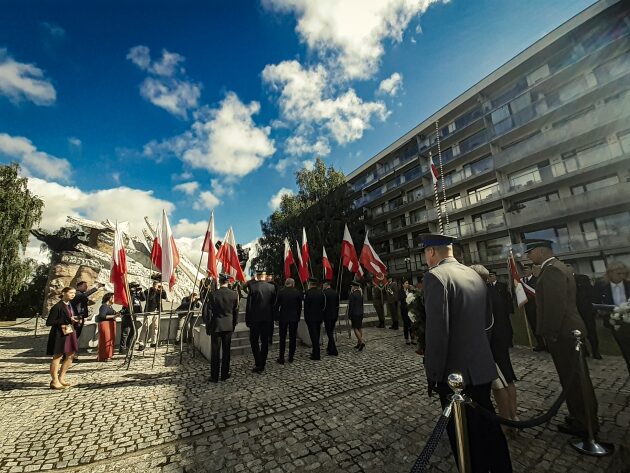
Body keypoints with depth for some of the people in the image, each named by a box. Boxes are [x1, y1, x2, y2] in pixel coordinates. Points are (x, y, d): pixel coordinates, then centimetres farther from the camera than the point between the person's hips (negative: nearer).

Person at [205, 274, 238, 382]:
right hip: (229, 326, 2)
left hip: (216, 326, -2)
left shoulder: (213, 295, -14)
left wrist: (208, 327, 5)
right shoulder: (234, 294, -7)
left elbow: (208, 313, -8)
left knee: (215, 352, 9)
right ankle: (224, 374, 24)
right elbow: (236, 312, 2)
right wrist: (234, 325, 15)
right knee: (226, 351, 14)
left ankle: (214, 377, 18)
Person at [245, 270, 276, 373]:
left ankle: (258, 364, 6)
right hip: (267, 318, 3)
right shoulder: (271, 287, -5)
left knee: (254, 341, 10)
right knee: (265, 341, 13)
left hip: (255, 318, -3)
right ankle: (262, 364, 23)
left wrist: (247, 320, -3)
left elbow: (249, 305, -11)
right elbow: (273, 302, 3)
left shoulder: (252, 286, -14)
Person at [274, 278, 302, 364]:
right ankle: (291, 358, 17)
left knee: (282, 338, 8)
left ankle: (281, 358, 11)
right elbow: (300, 306, 2)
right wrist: (298, 317, 12)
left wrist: (277, 317, 5)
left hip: (283, 318, -1)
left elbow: (277, 305, -4)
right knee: (293, 338, 10)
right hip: (294, 318, 1)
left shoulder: (281, 292, -7)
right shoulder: (297, 292, -4)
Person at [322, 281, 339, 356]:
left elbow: (323, 305, -16)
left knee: (329, 333, 0)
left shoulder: (324, 293, -14)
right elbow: (337, 305, 11)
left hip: (327, 316, -7)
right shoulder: (336, 293, 6)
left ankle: (334, 351, 1)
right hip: (334, 315, 7)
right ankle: (330, 348, 30)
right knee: (331, 332, 19)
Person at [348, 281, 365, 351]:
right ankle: (359, 343, 19)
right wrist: (361, 312, 20)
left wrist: (349, 314, -9)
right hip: (360, 313, 8)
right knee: (360, 327, 12)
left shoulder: (352, 294, -17)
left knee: (355, 328, -2)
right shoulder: (361, 293, 7)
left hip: (354, 313, -8)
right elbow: (362, 304, 13)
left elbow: (351, 305, -16)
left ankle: (362, 342, -11)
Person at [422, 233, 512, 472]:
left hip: (456, 372, -7)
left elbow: (437, 330, -24)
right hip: (483, 367, 8)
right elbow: (487, 319, 14)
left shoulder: (435, 275, -20)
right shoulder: (475, 275, 6)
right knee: (489, 427, 24)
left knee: (466, 437, 10)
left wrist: (433, 375, -16)